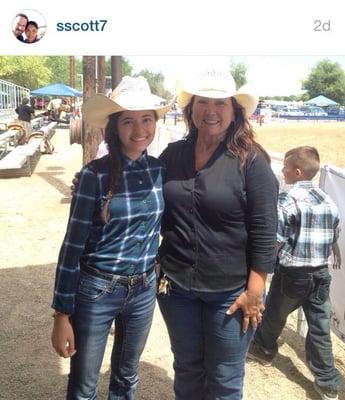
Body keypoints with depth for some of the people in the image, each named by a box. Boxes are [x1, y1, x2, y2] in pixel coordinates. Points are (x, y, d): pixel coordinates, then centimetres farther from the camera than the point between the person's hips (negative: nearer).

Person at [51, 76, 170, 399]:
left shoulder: (160, 169, -4)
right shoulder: (95, 174, -16)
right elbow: (73, 246, -12)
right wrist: (62, 315, -10)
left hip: (144, 290, 4)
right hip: (96, 291, -4)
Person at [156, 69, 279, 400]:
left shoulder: (251, 161, -12)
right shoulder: (172, 155, 1)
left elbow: (264, 232, -12)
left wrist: (254, 290, -13)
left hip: (230, 291, -3)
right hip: (176, 285, 4)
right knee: (186, 371, 22)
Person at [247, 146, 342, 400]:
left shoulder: (288, 199, -16)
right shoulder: (328, 201, 4)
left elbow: (275, 241, -19)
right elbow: (334, 238, 12)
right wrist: (337, 256, 30)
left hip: (293, 273, -5)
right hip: (321, 273, 5)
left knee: (274, 314, 19)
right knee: (320, 326, 11)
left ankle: (264, 349, 42)